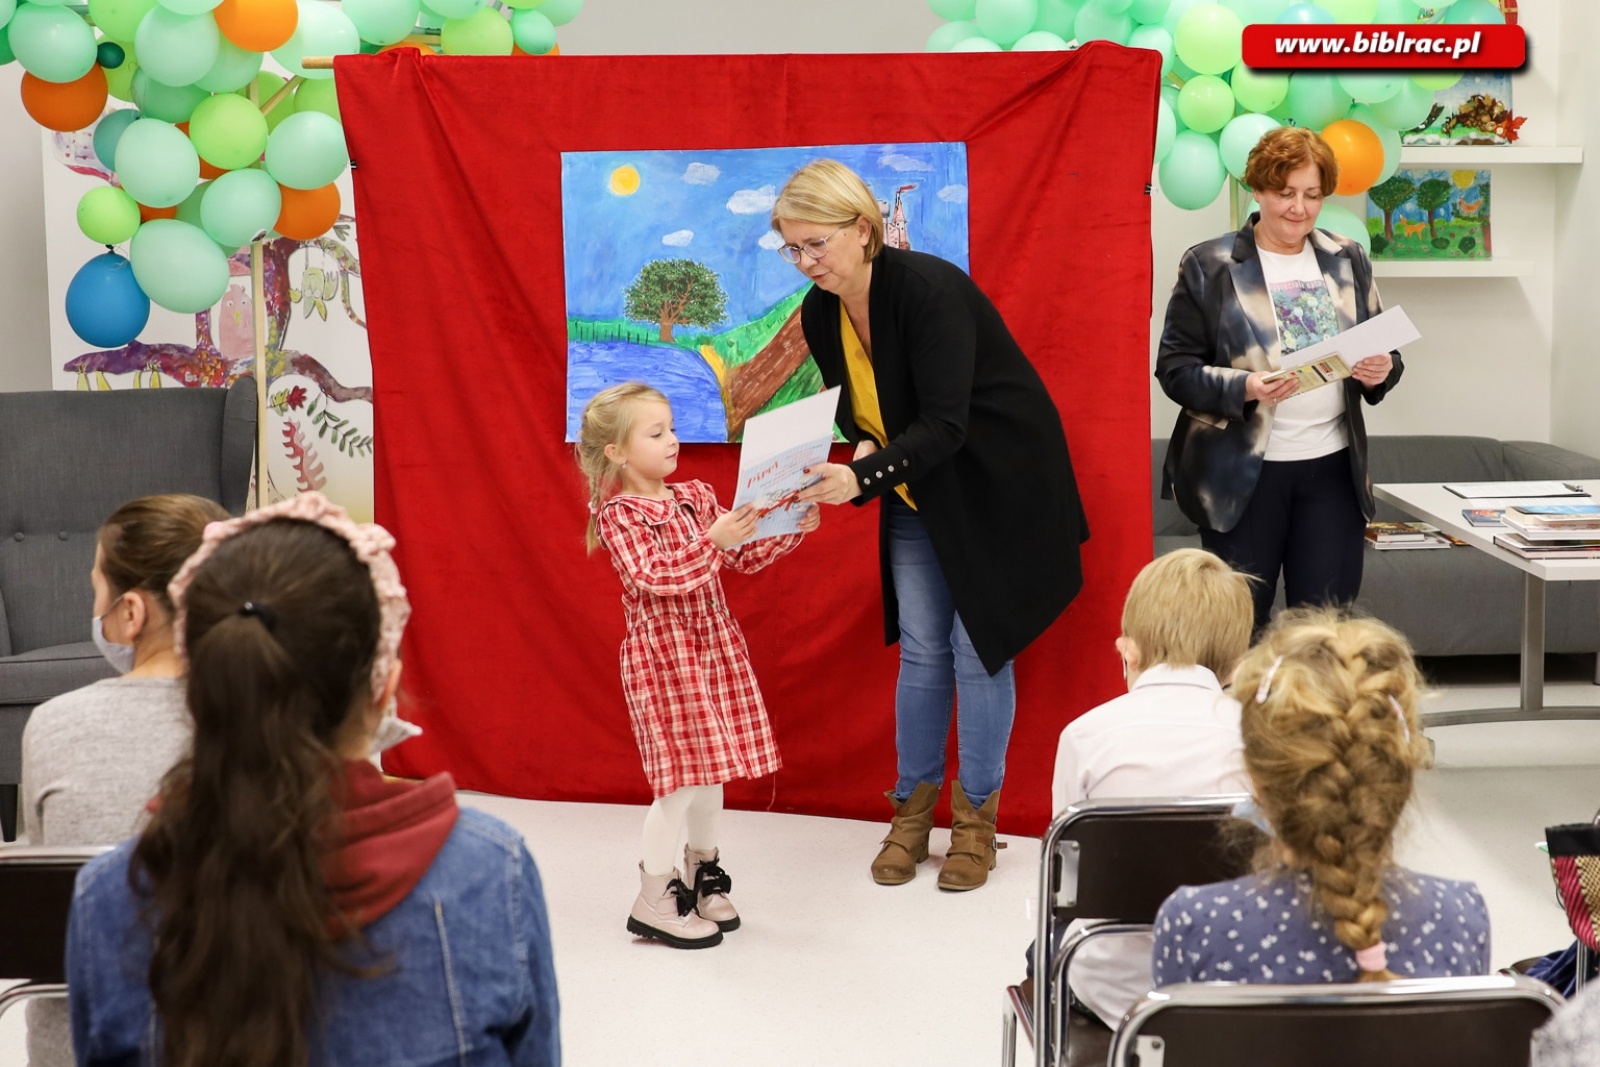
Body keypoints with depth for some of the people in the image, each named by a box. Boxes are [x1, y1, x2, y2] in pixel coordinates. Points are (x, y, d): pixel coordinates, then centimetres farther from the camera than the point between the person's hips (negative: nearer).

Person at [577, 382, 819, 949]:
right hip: (662, 653, -6)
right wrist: (712, 541, -33)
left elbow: (745, 555, 10)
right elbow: (655, 576, -24)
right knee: (682, 776, -7)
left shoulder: (697, 497, 8)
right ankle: (654, 900, 4)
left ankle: (702, 874, 32)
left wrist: (791, 528, -5)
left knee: (711, 768, 14)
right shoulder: (616, 515, -11)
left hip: (716, 646, 7)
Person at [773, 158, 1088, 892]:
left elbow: (946, 424, -32)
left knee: (977, 644, -3)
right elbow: (858, 417, 3)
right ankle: (912, 809, 18)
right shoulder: (820, 315, -6)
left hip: (996, 481, -6)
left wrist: (863, 476, -43)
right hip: (917, 494, 6)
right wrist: (845, 470, -19)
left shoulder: (928, 289, -27)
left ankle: (976, 815, 12)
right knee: (921, 648, 5)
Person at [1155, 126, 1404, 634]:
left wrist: (1382, 370, -6)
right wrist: (1245, 388, -22)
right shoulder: (1208, 266, -2)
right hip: (1242, 473, -3)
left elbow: (1385, 352, 18)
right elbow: (1176, 368, -5)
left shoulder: (1348, 260, 11)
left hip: (1332, 468, 4)